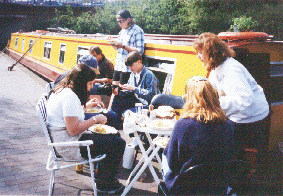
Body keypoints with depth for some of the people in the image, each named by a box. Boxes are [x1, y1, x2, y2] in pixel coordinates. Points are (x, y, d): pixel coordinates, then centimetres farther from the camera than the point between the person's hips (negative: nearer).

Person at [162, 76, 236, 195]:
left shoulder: (182, 125, -25)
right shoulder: (228, 126, -14)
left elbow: (172, 163, -13)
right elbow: (231, 159, 1)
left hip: (186, 188, -4)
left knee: (164, 157, 24)